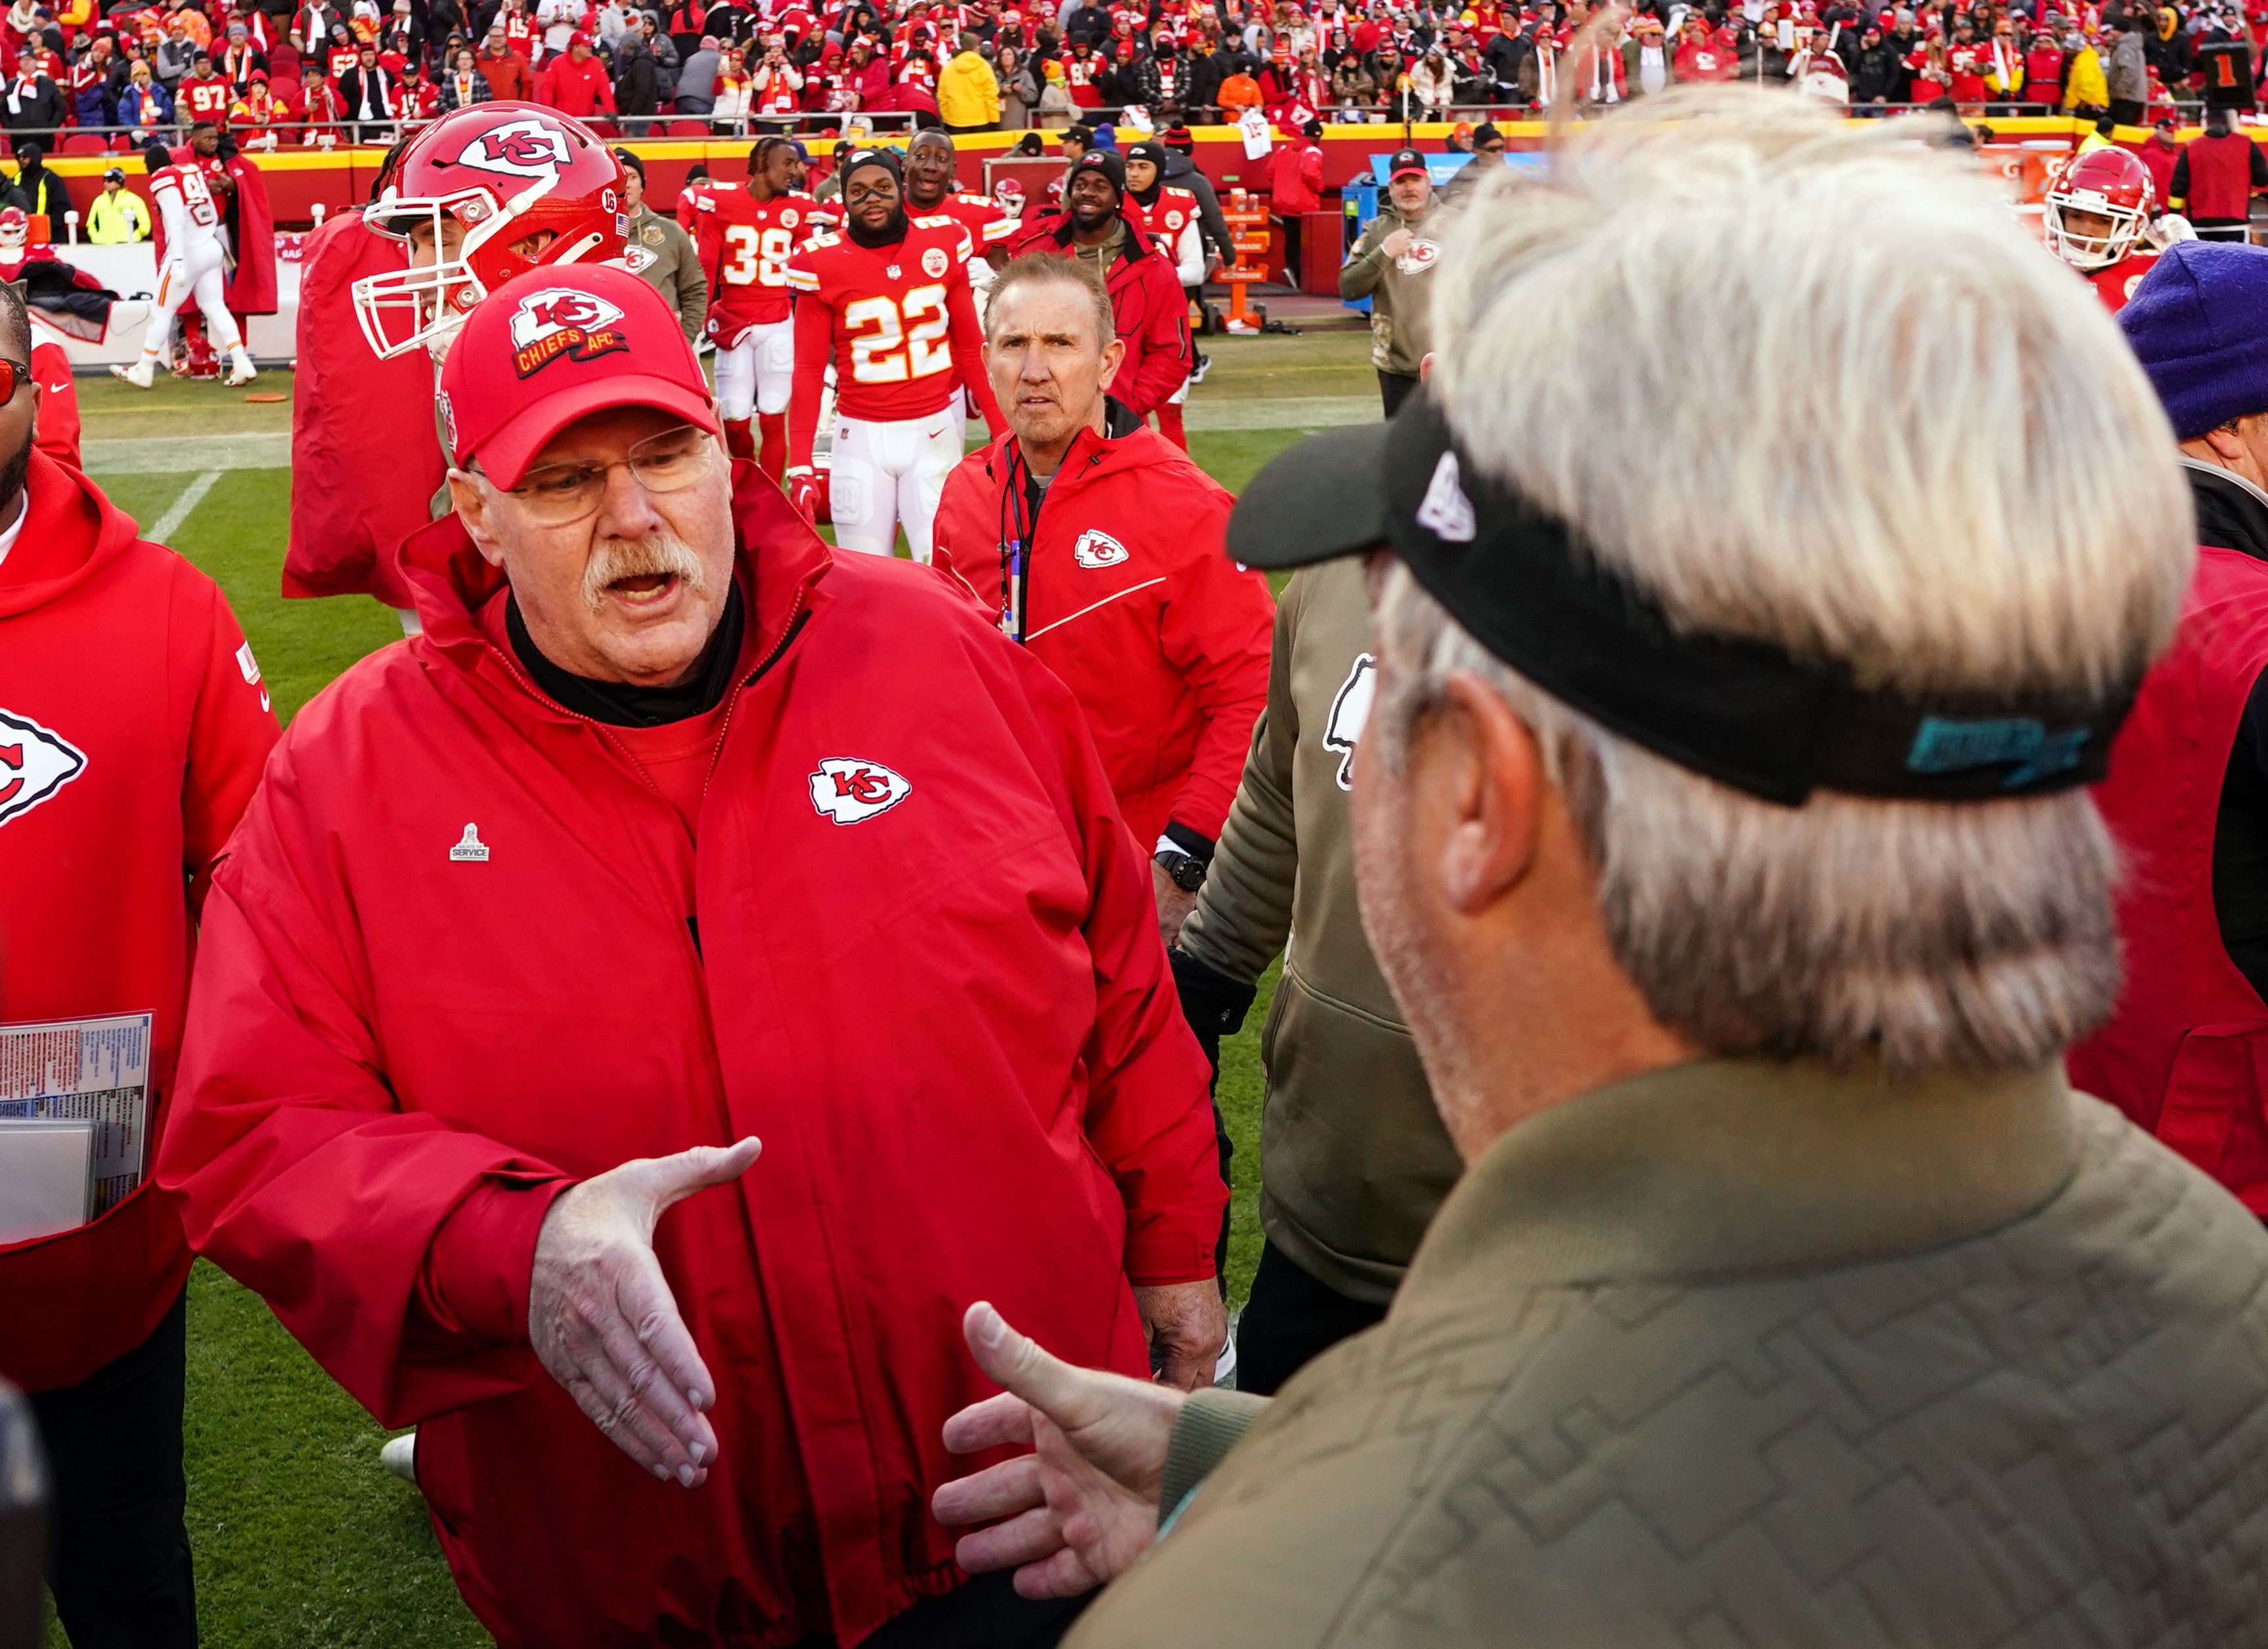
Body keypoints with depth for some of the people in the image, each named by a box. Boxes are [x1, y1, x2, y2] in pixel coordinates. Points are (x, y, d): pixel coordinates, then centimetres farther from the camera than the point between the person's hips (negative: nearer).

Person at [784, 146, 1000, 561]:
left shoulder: (943, 246, 0)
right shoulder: (821, 265, -4)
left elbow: (970, 348, 5)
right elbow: (808, 372, -3)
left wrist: (1004, 433, 0)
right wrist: (800, 467, -10)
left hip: (934, 431, 0)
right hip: (862, 437, 0)